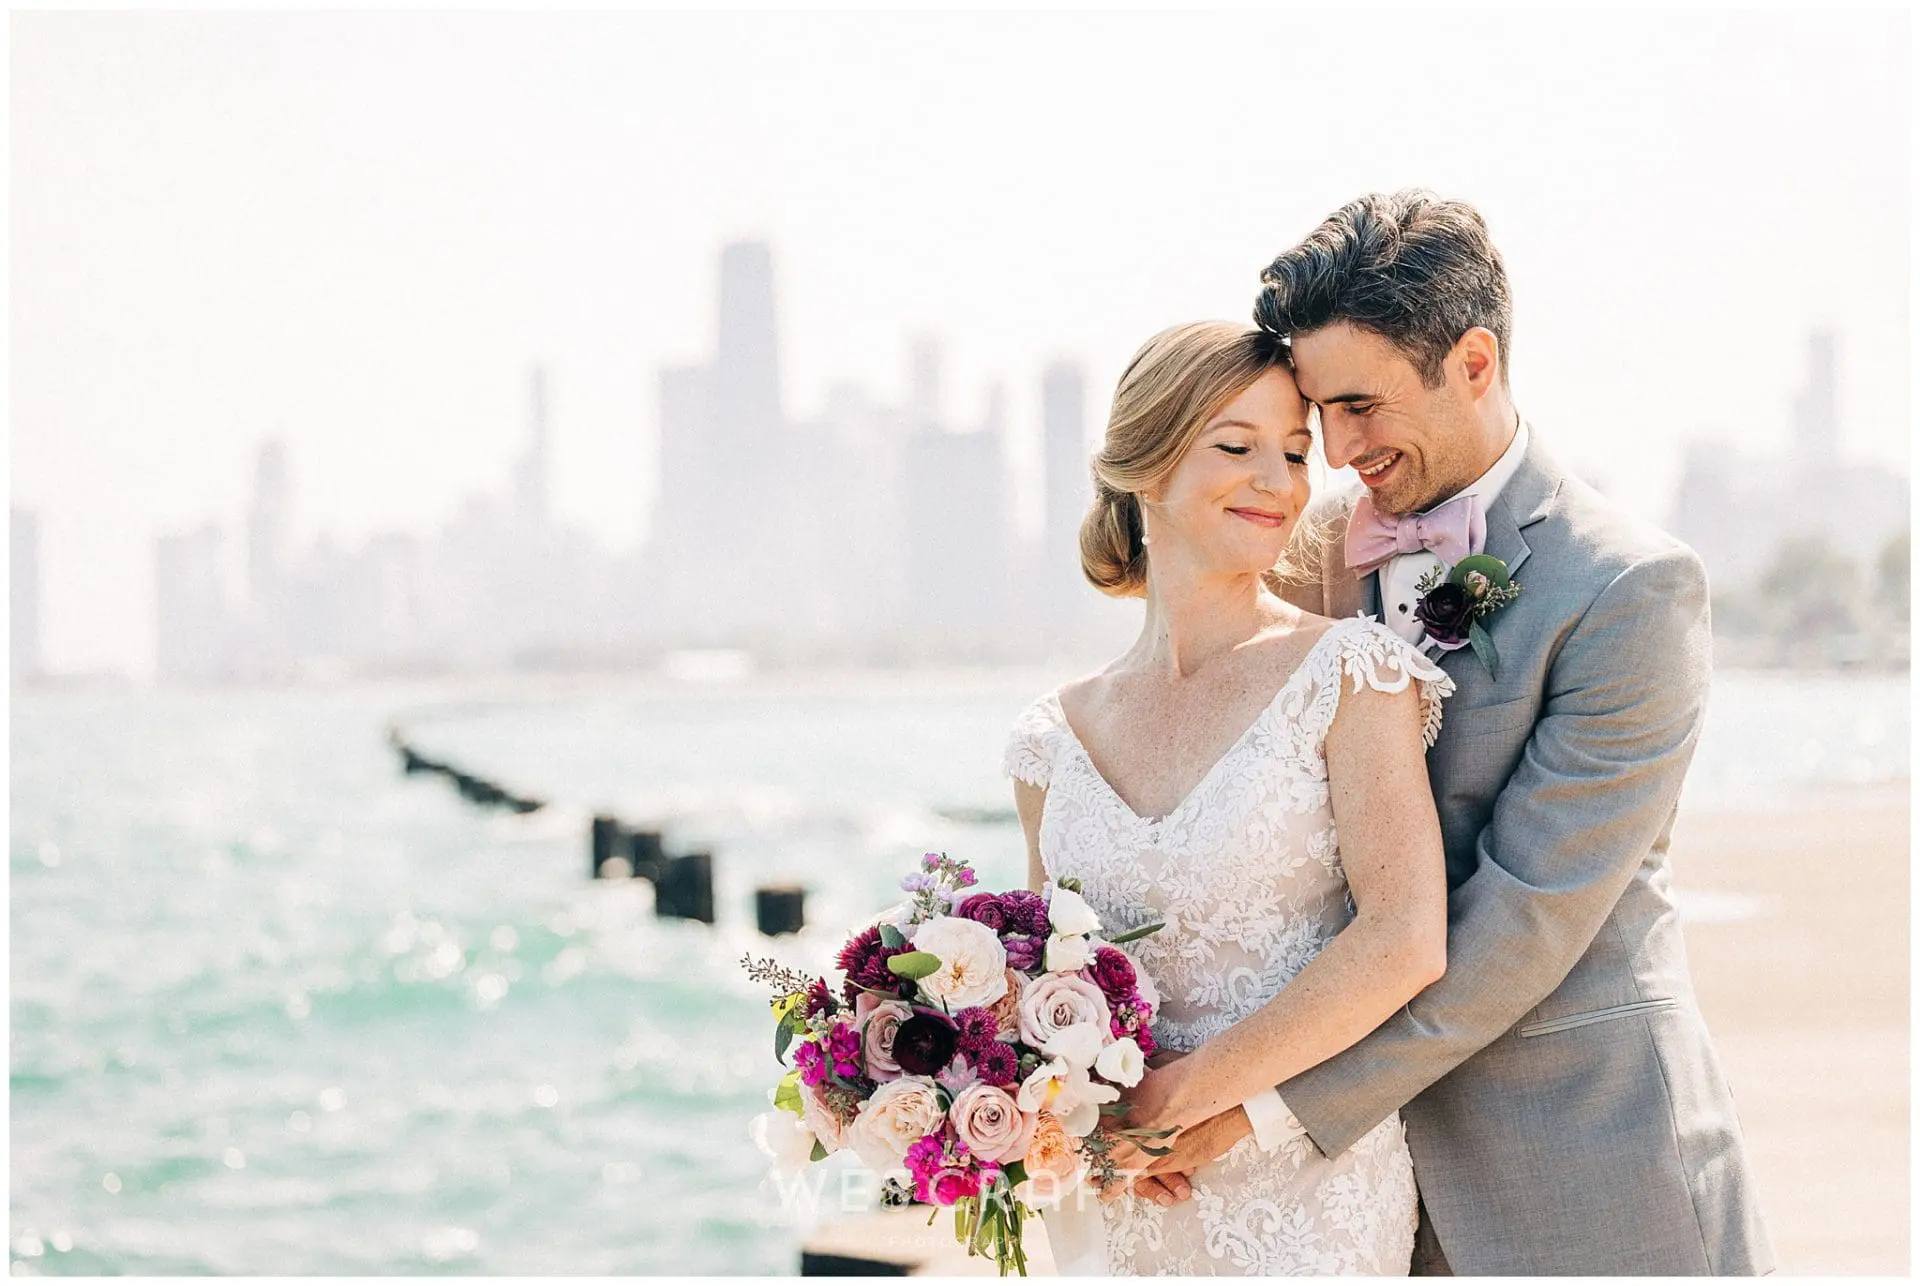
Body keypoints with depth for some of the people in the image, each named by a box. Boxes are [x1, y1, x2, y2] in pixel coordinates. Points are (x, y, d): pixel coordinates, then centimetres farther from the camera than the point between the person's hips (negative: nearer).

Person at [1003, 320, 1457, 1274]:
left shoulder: (1347, 675, -8)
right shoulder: (1058, 737, 5)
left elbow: (1405, 941, -17)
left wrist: (1178, 1097, -17)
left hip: (1303, 1202, -4)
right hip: (1118, 1207, 4)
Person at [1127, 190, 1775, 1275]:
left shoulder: (1630, 590, -15)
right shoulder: (1325, 545, 4)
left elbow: (1526, 918, -18)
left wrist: (1267, 1102, -18)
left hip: (1583, 1164, -5)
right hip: (1381, 1152, 5)